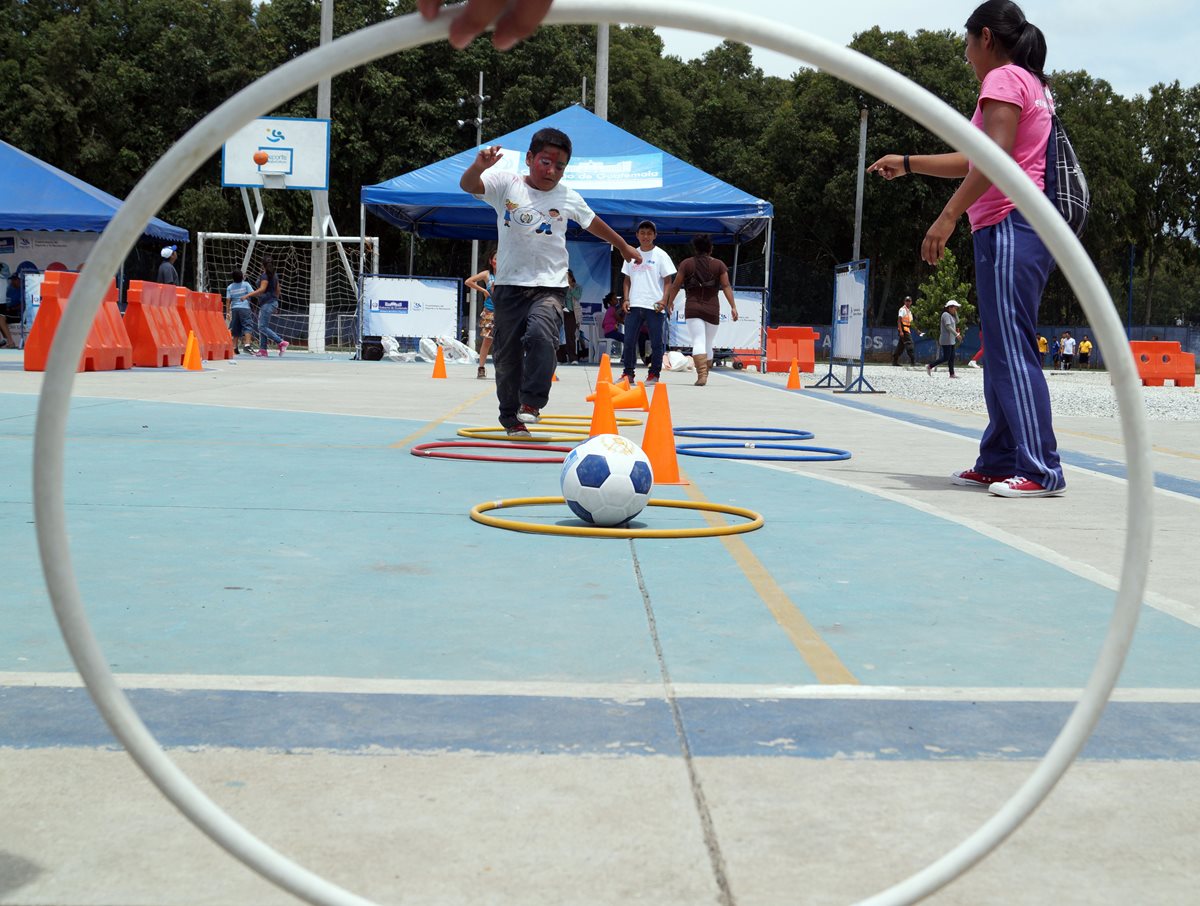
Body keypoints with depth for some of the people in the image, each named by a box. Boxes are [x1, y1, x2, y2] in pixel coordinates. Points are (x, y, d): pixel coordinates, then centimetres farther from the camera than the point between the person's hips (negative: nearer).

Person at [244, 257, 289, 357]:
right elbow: (277, 291, 20)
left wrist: (248, 295, -23)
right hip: (272, 302, 9)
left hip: (267, 303, -9)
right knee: (262, 327, 10)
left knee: (262, 327, -11)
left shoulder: (265, 276, -12)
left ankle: (282, 342, -16)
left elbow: (262, 289, -23)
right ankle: (263, 349, 7)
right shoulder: (275, 276, 14)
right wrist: (275, 302, 30)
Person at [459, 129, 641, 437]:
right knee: (507, 354, 6)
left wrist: (623, 245, 35)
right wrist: (479, 166, -38)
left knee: (541, 335, -28)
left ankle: (532, 401, -14)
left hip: (549, 286, 0)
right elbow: (467, 185, -16)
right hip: (509, 284, 0)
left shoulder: (568, 198, 5)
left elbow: (593, 223, 23)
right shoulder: (506, 183, -1)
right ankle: (511, 417, 21)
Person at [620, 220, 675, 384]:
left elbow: (668, 281, 0)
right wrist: (626, 299, 5)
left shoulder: (661, 255, 1)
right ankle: (628, 373, 11)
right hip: (634, 305, 3)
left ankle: (654, 374, 7)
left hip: (655, 306, -3)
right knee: (629, 340, 3)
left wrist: (664, 300, -12)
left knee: (656, 342, 0)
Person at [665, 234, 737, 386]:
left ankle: (701, 374, -28)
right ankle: (704, 375, 23)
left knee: (698, 342, -10)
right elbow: (726, 286, -1)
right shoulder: (719, 265, 6)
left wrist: (670, 302, 21)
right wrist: (733, 307, -1)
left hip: (692, 309, -2)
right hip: (712, 309, 2)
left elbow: (675, 285, 7)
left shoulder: (686, 264, 4)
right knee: (708, 344, 14)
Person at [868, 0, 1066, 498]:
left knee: (1012, 349, -12)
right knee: (1001, 349, 11)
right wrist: (907, 163, 33)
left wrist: (949, 216, -22)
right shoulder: (1031, 83, 24)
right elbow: (974, 162, 30)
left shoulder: (1004, 79, -5)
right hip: (1021, 228, 10)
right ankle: (998, 461, 16)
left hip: (1010, 226, -10)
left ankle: (1040, 470, -13)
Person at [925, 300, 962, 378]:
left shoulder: (950, 315, 17)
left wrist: (955, 313, 5)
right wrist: (957, 334, -24)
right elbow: (948, 326, -21)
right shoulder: (945, 314, -13)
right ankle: (930, 366, -3)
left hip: (951, 340, 10)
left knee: (951, 357, 7)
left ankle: (952, 373, 7)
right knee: (946, 357, -11)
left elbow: (957, 321, 11)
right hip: (946, 340, -10)